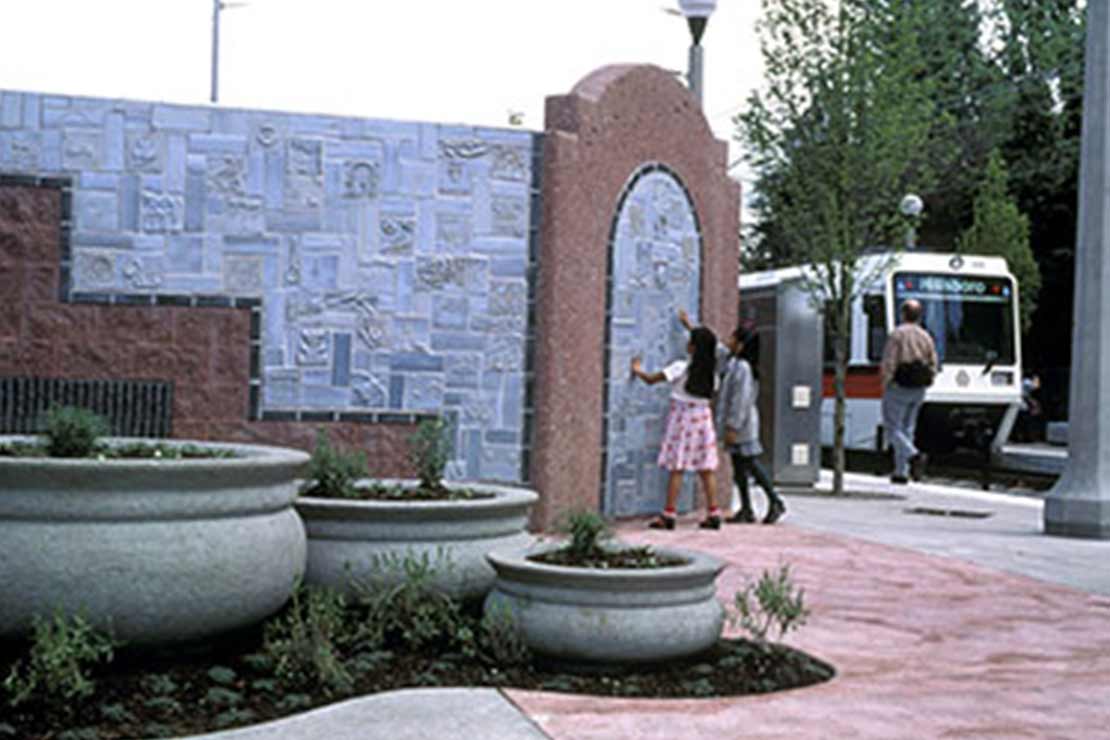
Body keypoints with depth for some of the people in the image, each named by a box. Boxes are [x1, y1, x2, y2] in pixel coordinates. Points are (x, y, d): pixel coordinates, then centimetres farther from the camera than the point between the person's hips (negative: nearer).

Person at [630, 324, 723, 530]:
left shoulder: (681, 367, -11)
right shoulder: (711, 371, 3)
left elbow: (651, 380, -7)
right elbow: (711, 392, 13)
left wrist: (638, 370, 12)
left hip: (682, 415, -5)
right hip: (703, 416, 5)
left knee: (676, 468, -3)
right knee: (706, 469, 7)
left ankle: (669, 514, -2)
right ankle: (713, 513, 6)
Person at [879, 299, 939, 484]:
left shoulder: (897, 334, -11)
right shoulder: (926, 337, 6)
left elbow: (888, 364, -16)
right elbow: (933, 366, 4)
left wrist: (885, 385, -5)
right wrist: (923, 383, 13)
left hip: (898, 389, -6)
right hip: (918, 391, 6)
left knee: (893, 429, 2)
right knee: (907, 429, 13)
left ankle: (914, 455, -21)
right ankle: (901, 472, 12)